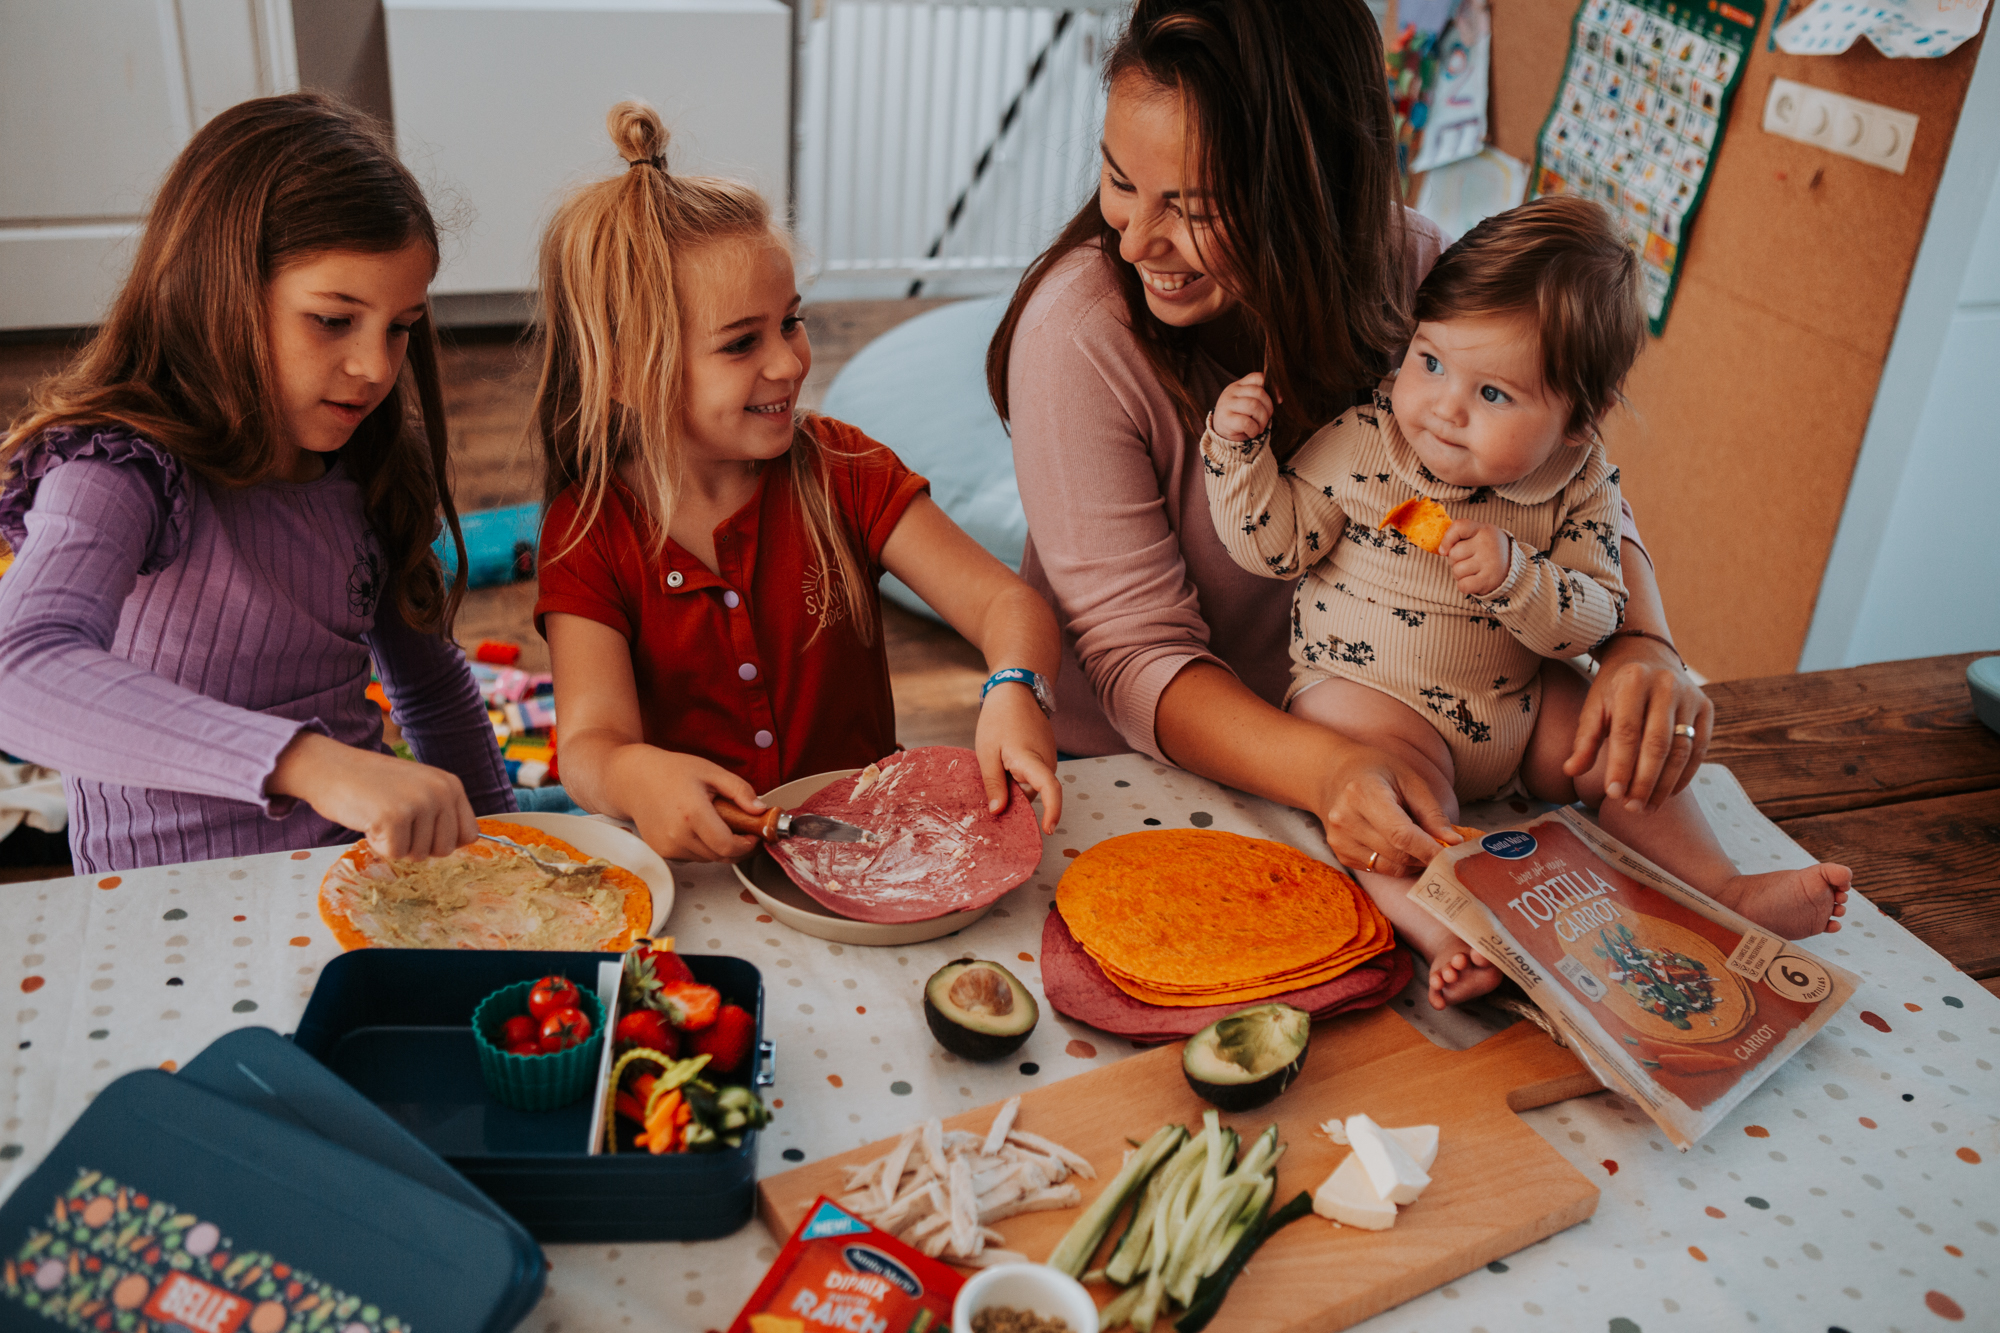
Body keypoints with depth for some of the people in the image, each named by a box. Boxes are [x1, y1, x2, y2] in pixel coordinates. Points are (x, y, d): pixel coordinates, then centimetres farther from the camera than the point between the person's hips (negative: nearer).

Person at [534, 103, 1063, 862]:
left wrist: (1015, 693, -30)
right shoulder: (587, 537, -6)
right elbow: (591, 738, -17)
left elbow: (1007, 603, -7)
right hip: (695, 863, 1)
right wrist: (637, 776, -42)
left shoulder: (840, 471, -1)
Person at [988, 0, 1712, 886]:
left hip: (1368, 750, 4)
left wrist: (1641, 645, -25)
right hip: (1119, 771, -4)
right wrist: (1323, 771, -41)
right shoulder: (1081, 333, -24)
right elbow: (1136, 658, -23)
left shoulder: (1407, 272, -12)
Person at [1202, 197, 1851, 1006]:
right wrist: (1238, 450, -23)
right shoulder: (1358, 447, -14)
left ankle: (1724, 892, 11)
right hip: (1363, 690, -4)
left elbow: (1594, 619, -12)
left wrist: (1515, 577, -31)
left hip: (1515, 704, 4)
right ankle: (1445, 934, -45)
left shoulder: (1579, 485, -8)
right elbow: (1274, 546, -10)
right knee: (1403, 773, -32)